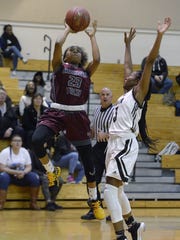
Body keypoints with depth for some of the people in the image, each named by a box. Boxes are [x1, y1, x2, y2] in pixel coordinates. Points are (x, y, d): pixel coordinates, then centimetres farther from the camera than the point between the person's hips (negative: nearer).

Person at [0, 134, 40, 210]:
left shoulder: (24, 152, 1)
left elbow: (29, 167, 3)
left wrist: (23, 172, -21)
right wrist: (16, 172, -25)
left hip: (21, 175, 3)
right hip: (8, 175, -3)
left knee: (35, 177, -22)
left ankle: (33, 203, -13)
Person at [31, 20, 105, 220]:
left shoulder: (86, 72, 13)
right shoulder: (59, 66, 8)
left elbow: (96, 60, -7)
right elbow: (58, 44, -9)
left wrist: (92, 36, 6)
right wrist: (68, 30, 7)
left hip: (78, 116, 2)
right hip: (56, 112, -2)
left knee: (87, 160, 4)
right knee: (36, 140, -29)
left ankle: (94, 200, 20)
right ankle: (52, 171, 0)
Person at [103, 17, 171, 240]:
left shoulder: (139, 91, -2)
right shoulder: (128, 93, 19)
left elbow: (149, 61, -11)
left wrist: (159, 35, -18)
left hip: (125, 144, -9)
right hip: (115, 142, 9)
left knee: (110, 189, -19)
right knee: (116, 189, 19)